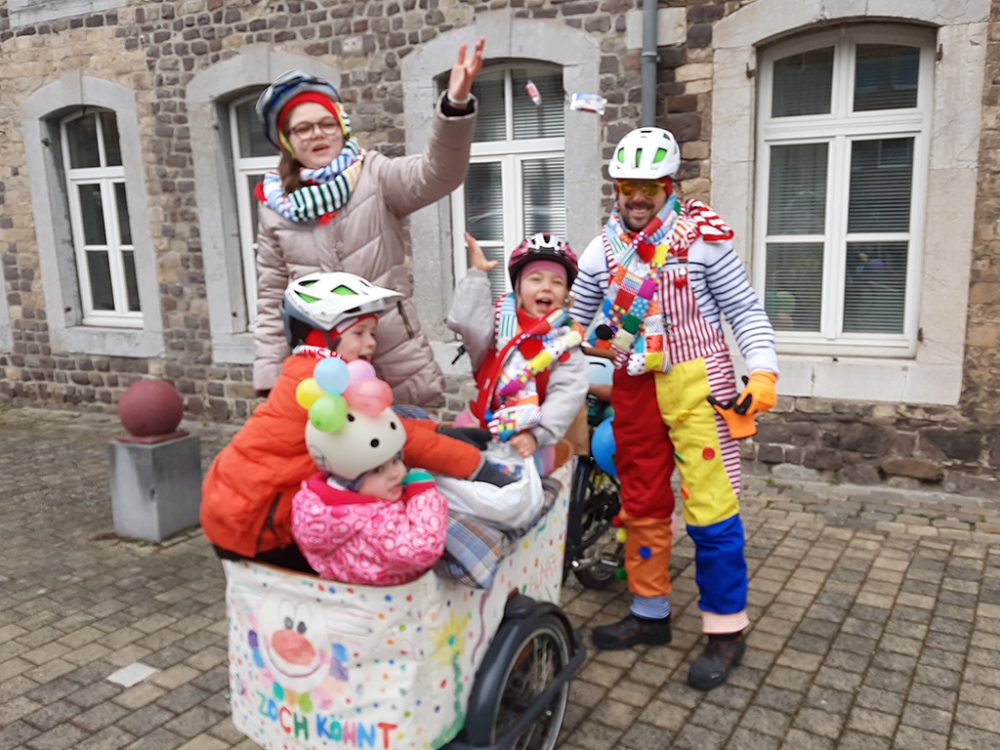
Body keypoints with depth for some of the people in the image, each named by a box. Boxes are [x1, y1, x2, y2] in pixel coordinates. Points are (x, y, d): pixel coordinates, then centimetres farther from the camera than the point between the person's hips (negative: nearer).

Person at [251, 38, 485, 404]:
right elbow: (272, 301, 7)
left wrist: (456, 104, -37)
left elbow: (436, 174, -20)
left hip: (397, 364, -1)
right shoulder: (275, 207, 4)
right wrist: (270, 379, 2)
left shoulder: (375, 177, -2)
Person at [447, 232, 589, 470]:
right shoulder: (501, 319, -1)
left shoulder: (565, 340, -1)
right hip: (483, 427, 1)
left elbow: (568, 393, -11)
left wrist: (537, 434, -23)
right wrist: (477, 274, -22)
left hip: (530, 438, 0)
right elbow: (467, 323, -21)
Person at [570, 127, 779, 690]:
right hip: (633, 386, 5)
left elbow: (745, 310, -3)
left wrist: (764, 373, -14)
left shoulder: (703, 236, -4)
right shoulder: (605, 248, 8)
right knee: (641, 503, 12)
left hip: (695, 382, -5)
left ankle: (727, 628, 9)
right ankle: (650, 613, 27)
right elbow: (574, 319, 18)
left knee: (710, 504, -6)